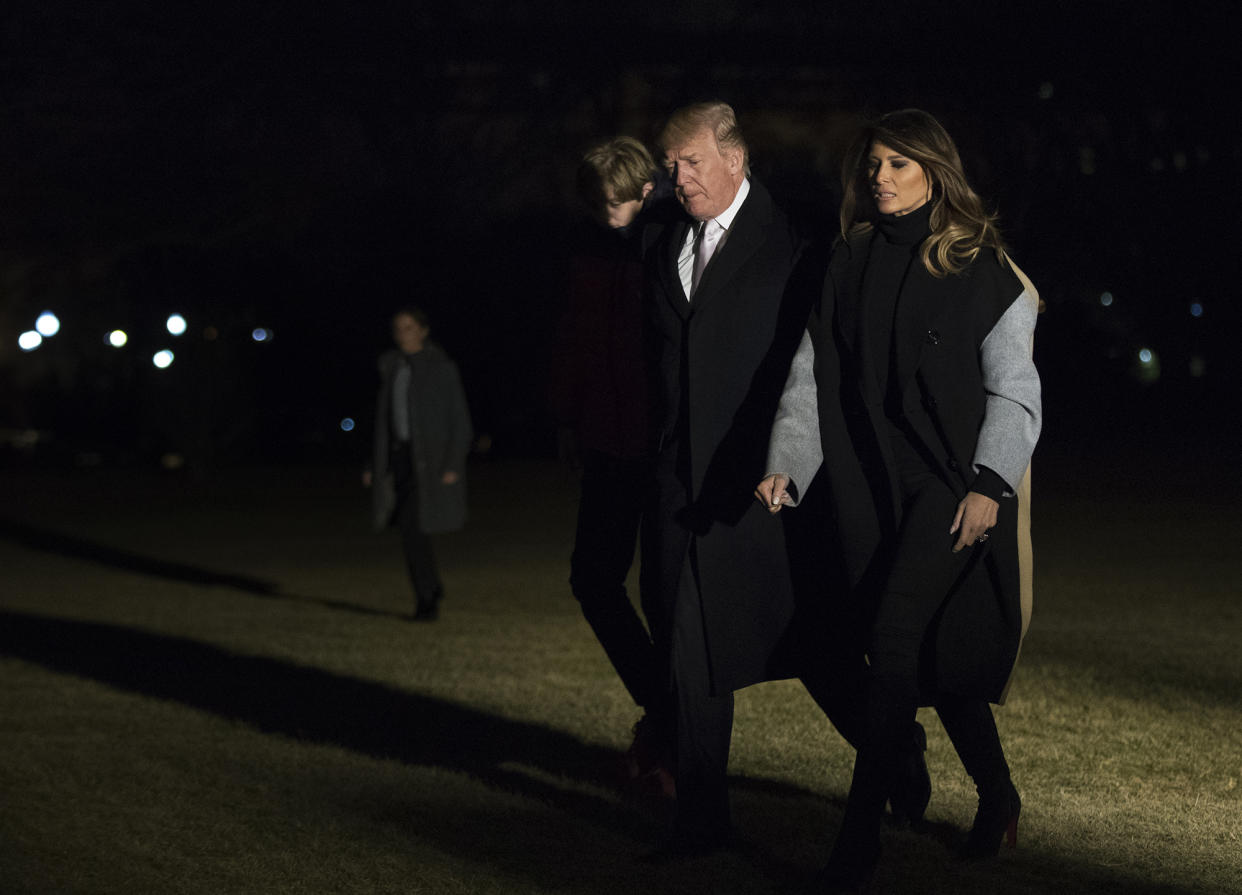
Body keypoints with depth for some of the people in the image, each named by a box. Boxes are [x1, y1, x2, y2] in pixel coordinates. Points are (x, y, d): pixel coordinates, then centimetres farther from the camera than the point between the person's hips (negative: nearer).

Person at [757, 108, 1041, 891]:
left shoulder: (982, 269, -3)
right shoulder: (850, 267, 10)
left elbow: (1013, 388, -3)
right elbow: (813, 376, 6)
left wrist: (989, 484, -13)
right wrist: (787, 466, -7)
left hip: (954, 481, -5)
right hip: (877, 487, 5)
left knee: (895, 640, -16)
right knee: (932, 651, 11)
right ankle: (998, 797, 31)